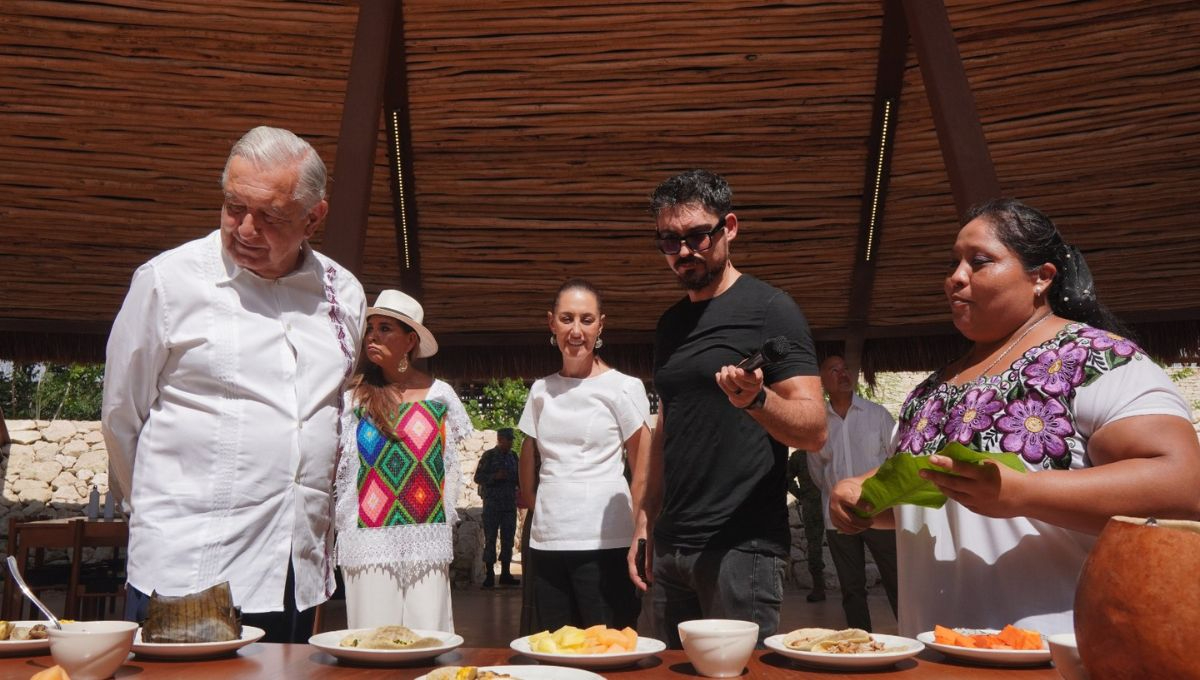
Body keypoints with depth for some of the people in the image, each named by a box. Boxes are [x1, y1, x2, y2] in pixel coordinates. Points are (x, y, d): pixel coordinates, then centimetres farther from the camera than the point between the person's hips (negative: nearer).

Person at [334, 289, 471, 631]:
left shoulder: (440, 395, 6)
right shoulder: (354, 397, 3)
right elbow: (339, 470, 7)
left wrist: (444, 520, 10)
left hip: (427, 544, 1)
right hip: (367, 541, 0)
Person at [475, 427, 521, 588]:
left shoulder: (513, 456, 11)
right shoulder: (489, 456, -3)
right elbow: (478, 477, -4)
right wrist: (495, 477, -19)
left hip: (510, 503, 5)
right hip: (492, 503, -5)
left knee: (508, 538, 7)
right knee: (490, 539, -1)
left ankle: (505, 573, 14)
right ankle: (489, 575, 5)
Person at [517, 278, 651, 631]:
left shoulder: (624, 387, -3)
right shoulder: (540, 390, 10)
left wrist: (642, 534, -2)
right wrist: (539, 506, 14)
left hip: (605, 542, -4)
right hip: (547, 543, 5)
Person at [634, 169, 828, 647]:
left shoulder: (769, 308, -6)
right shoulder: (670, 324, 13)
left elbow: (815, 431, -13)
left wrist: (756, 399, -32)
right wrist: (644, 526, 13)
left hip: (742, 548, -6)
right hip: (671, 548, 7)